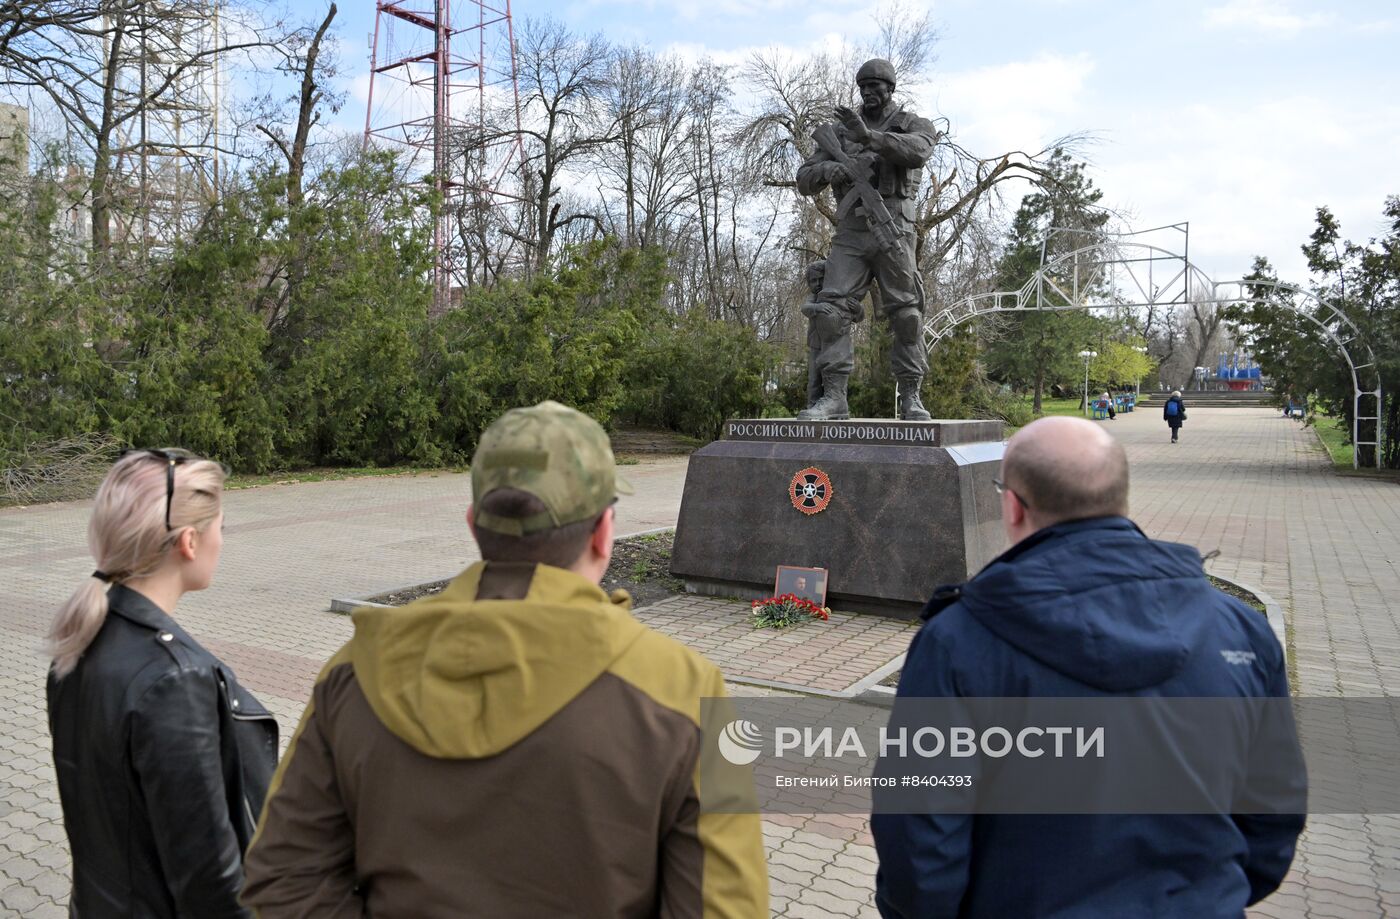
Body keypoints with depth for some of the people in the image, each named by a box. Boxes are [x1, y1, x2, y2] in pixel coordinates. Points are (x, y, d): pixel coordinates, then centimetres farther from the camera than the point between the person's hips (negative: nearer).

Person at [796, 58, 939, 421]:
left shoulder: (914, 125, 10)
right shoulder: (840, 130, 18)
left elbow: (917, 150, -16)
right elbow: (805, 179, 12)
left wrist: (869, 136, -26)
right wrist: (839, 169, -8)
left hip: (893, 231, -2)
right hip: (850, 235, 2)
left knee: (906, 315, -3)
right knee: (831, 310, -12)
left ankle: (911, 398, 4)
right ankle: (834, 397, -11)